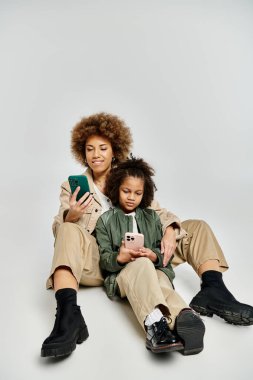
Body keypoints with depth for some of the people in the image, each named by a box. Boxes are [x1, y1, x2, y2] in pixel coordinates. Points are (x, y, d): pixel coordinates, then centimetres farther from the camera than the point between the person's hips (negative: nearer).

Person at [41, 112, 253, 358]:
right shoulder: (72, 187, 10)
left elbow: (159, 213, 8)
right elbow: (59, 230, -2)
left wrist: (169, 232, -16)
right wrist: (71, 216, -26)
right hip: (98, 262, -2)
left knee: (197, 227, -3)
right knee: (70, 231, -32)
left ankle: (213, 292, -24)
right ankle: (68, 316, -47)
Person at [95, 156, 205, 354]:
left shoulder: (152, 217, 20)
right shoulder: (106, 220, 12)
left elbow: (164, 251, 12)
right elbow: (104, 259, 4)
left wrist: (154, 256, -12)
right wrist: (119, 258, -20)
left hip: (154, 268, 2)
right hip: (122, 273, -2)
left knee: (162, 283, -35)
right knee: (142, 264, -38)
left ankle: (184, 320, -67)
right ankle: (155, 321, -63)